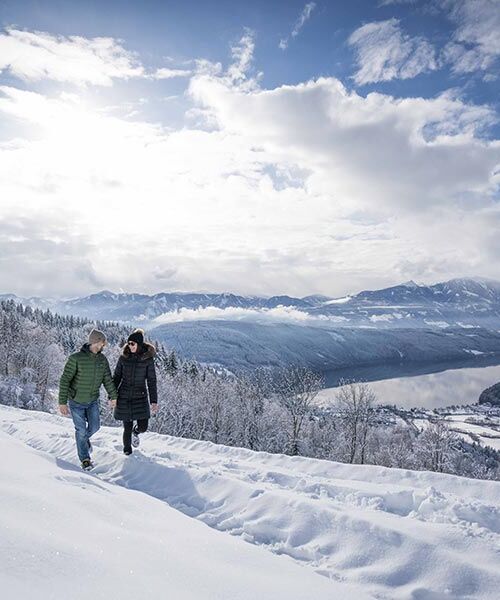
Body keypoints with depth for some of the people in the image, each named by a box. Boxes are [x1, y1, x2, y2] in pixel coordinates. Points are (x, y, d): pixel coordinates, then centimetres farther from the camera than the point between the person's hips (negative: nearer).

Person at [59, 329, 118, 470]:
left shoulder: (102, 359, -5)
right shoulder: (76, 358, -22)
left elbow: (107, 379, 2)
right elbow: (65, 380, -20)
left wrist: (113, 396, -4)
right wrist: (62, 402, -22)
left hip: (93, 400, 5)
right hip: (76, 401, -4)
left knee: (94, 426, 8)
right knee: (81, 429, 1)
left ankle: (85, 438, 43)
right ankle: (85, 459, 19)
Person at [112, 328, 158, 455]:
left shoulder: (148, 358, -5)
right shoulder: (124, 357, -2)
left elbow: (151, 380, -2)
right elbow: (116, 377, 6)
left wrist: (154, 401, -5)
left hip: (140, 397, 0)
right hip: (124, 397, 1)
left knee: (143, 426, -5)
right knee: (127, 427, 4)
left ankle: (135, 432, 33)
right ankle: (127, 448, 33)